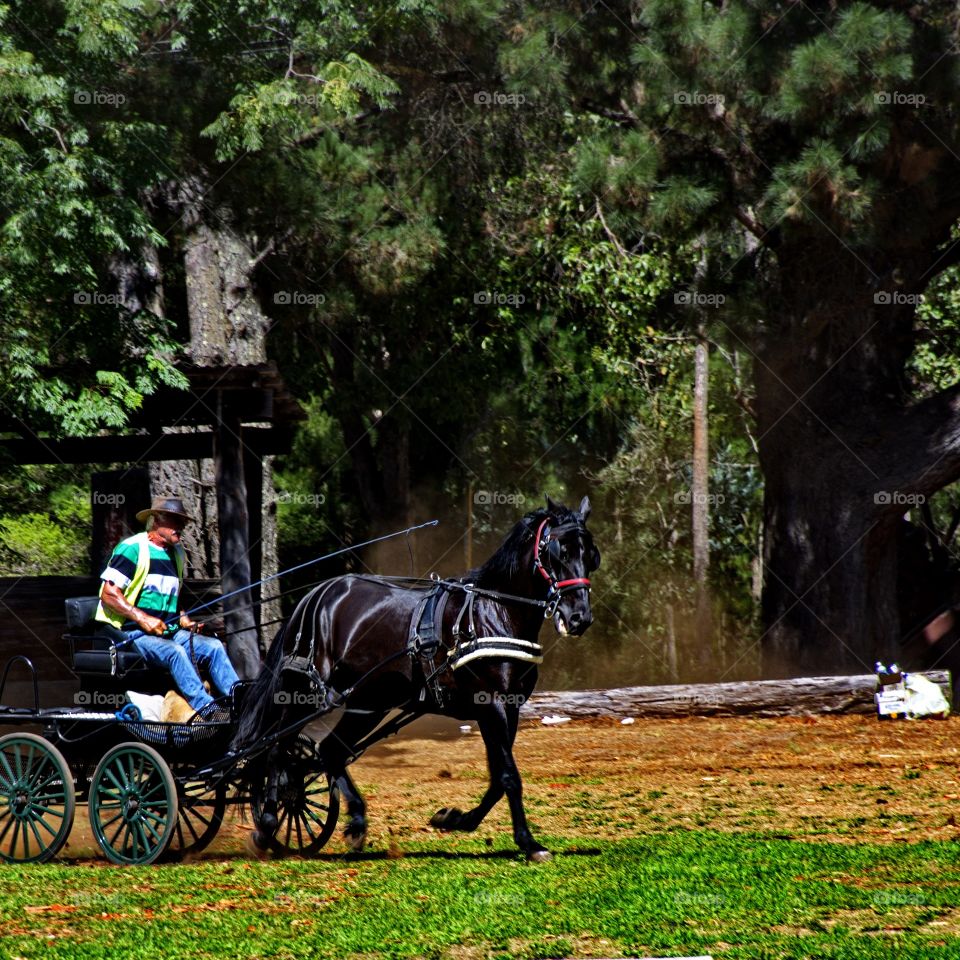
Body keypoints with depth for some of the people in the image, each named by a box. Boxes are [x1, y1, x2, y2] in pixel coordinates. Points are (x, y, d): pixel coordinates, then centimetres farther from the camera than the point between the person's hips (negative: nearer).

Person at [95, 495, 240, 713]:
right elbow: (109, 593, -12)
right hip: (132, 633, -8)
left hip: (168, 632, 8)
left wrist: (184, 621, 9)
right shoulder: (132, 548, -6)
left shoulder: (177, 554, 20)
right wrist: (143, 619, -19)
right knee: (175, 652, -35)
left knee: (214, 646, -17)